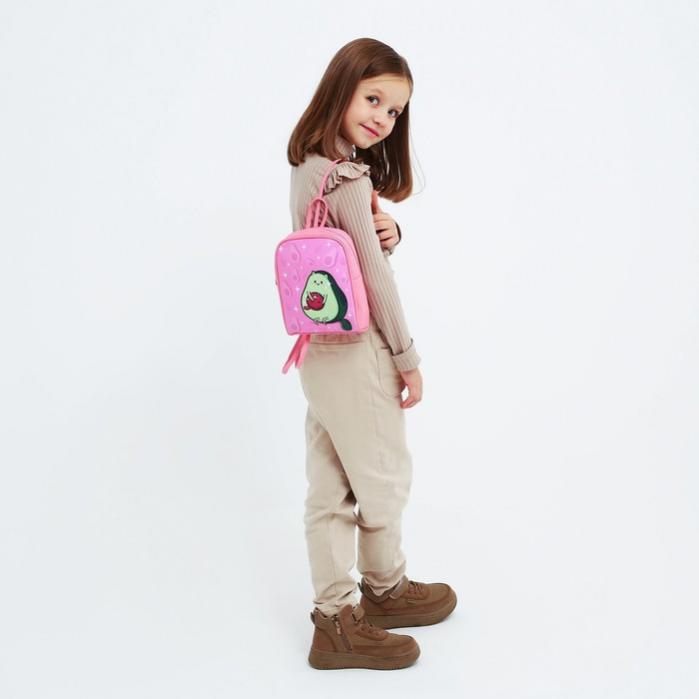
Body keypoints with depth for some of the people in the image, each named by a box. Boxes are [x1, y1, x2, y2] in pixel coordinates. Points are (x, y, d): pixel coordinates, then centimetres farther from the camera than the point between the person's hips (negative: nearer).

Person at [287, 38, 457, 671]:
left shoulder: (308, 166, 8)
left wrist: (386, 232, -6)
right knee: (384, 477, 11)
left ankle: (336, 617, 26)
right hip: (358, 350, -9)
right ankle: (385, 588, 34)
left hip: (319, 347, 9)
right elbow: (376, 276, -17)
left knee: (328, 487, 13)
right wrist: (409, 357, -8)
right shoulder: (348, 177, -20)